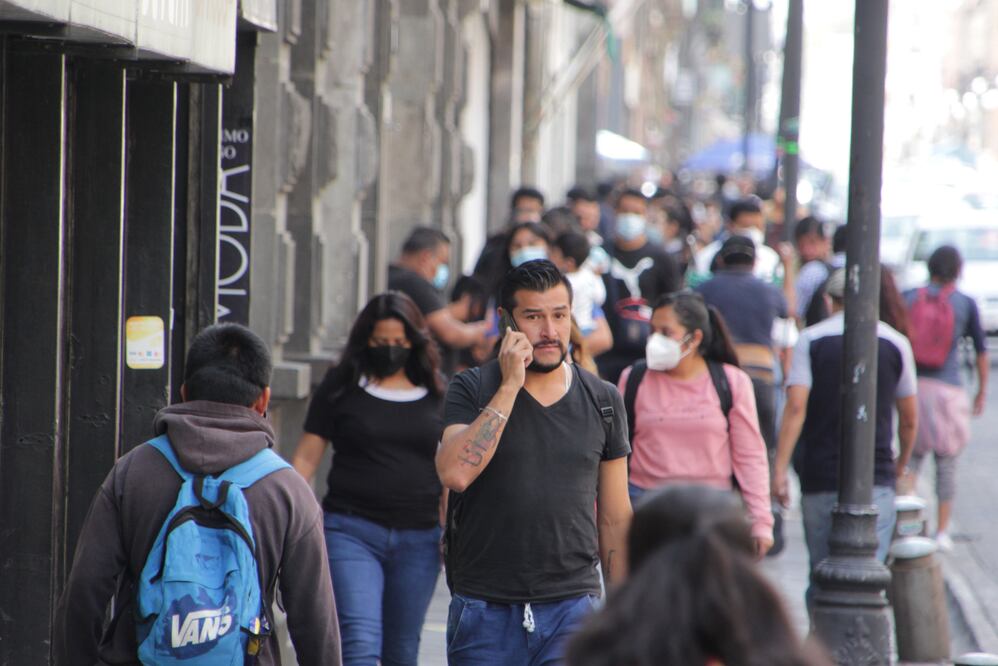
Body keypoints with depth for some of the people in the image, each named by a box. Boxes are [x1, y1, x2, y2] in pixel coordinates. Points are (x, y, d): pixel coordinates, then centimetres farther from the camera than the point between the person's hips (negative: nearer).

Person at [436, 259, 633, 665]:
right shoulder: (473, 389, 1)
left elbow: (615, 520, 13)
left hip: (571, 610, 0)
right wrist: (510, 386, -14)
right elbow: (455, 473, -18)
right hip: (484, 612, 0)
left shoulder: (602, 401, 8)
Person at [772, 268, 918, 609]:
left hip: (820, 478, 0)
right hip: (876, 478, 0)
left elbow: (796, 407, -10)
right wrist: (902, 462, 28)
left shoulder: (811, 339, 0)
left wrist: (780, 469, -10)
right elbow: (909, 417, 10)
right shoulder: (895, 342, 4)